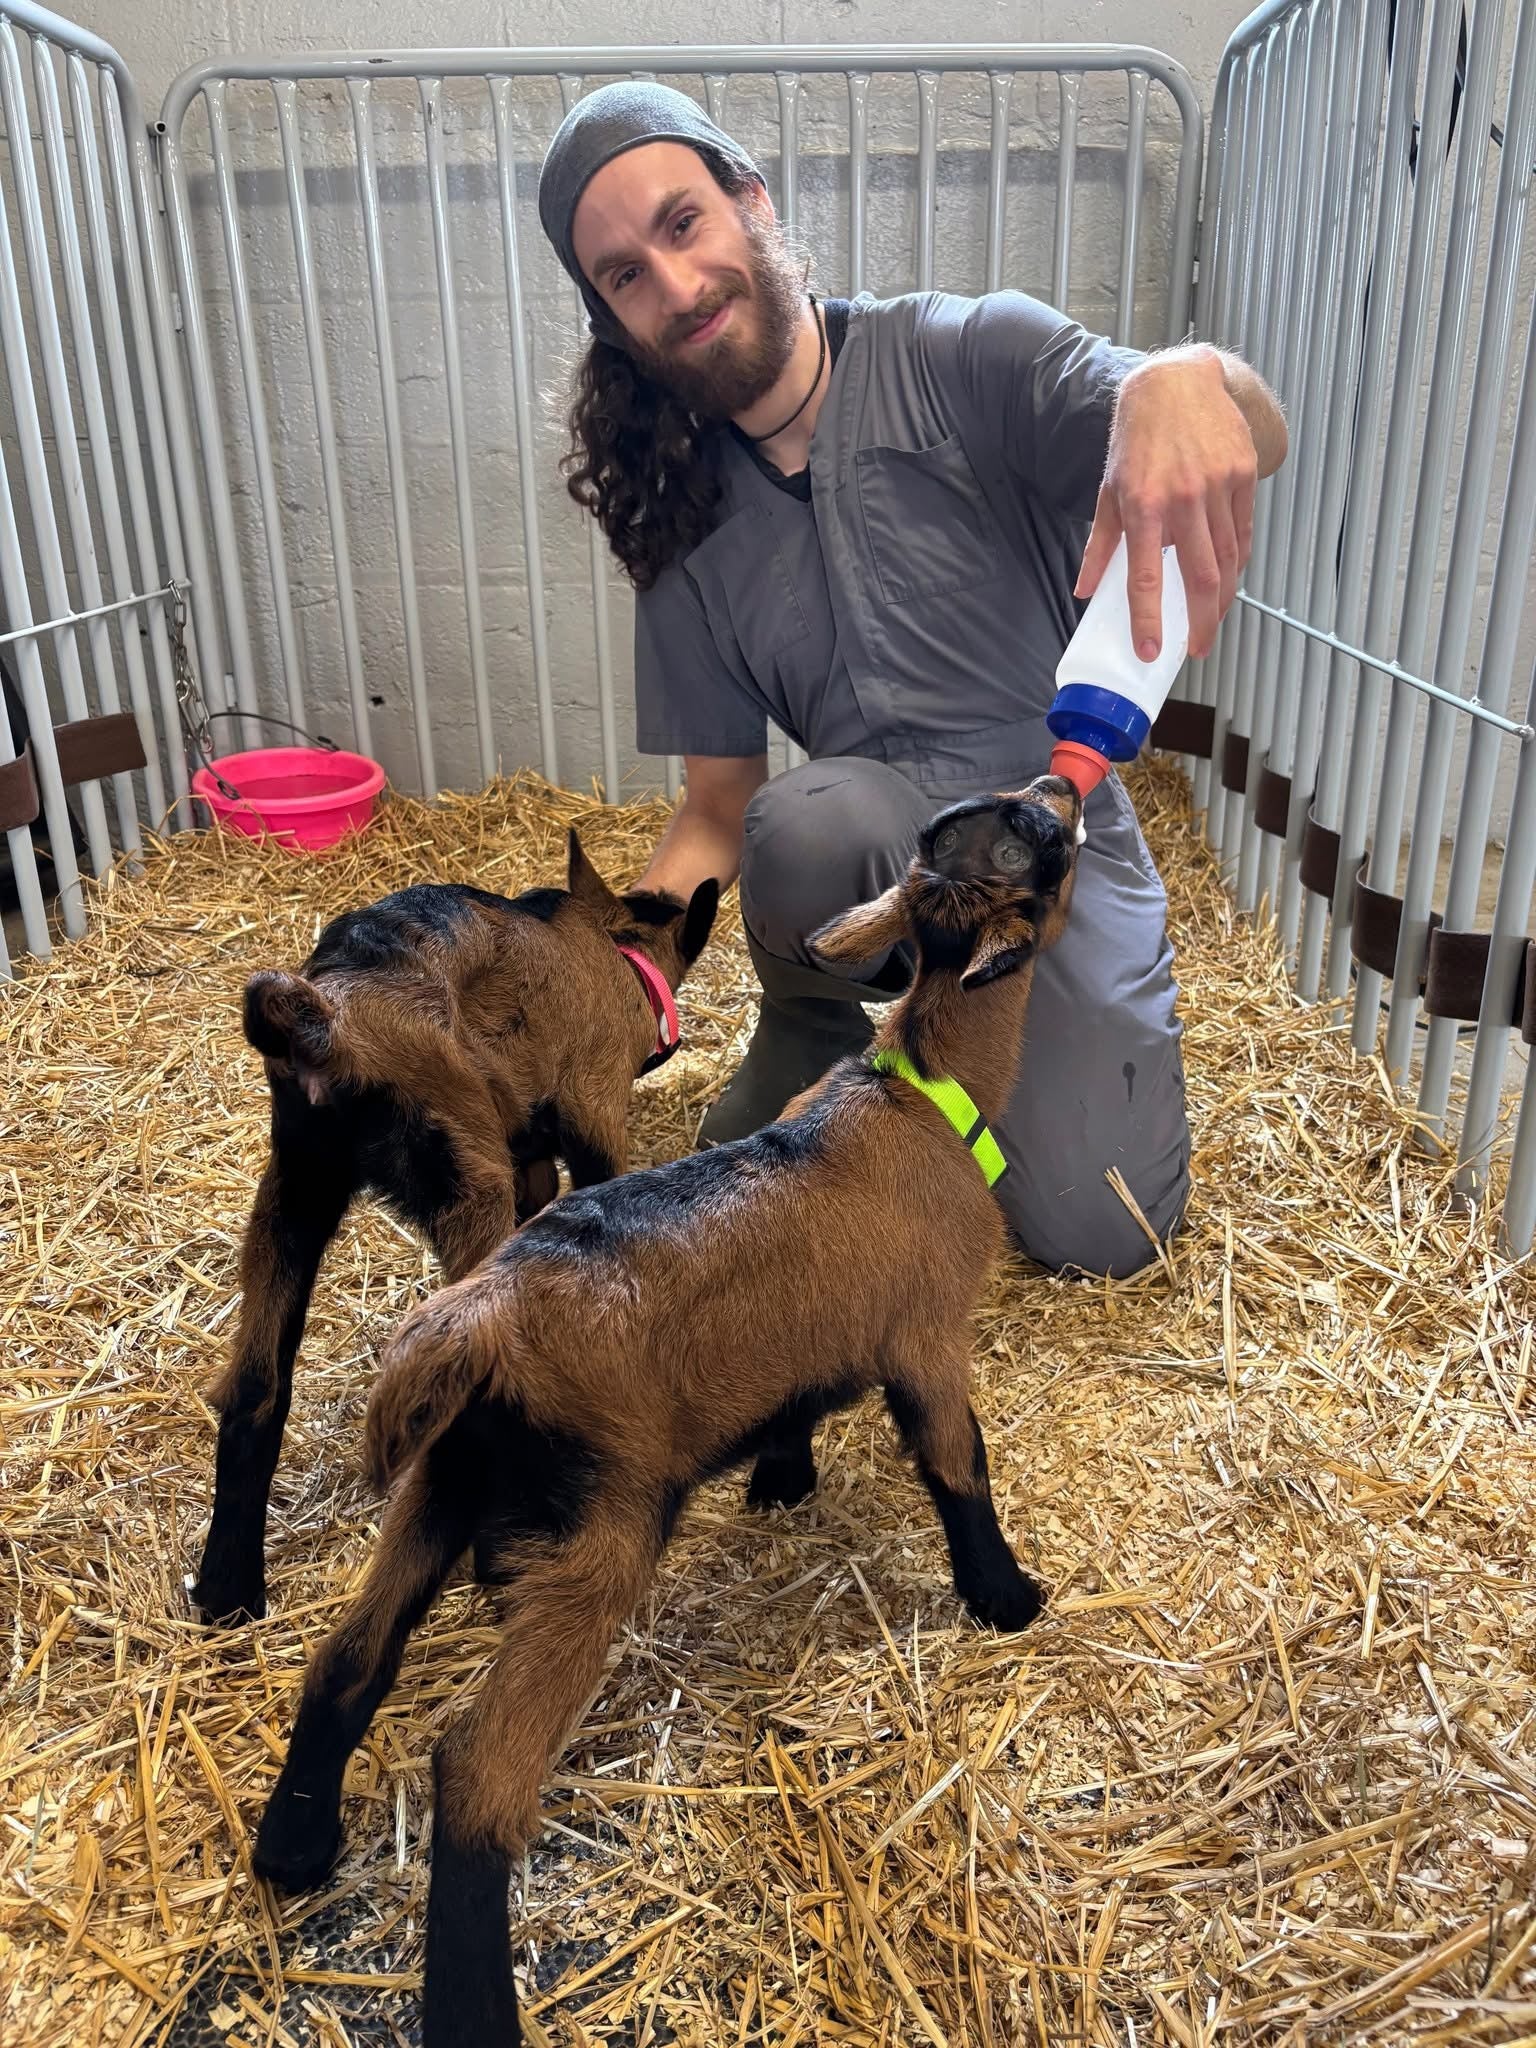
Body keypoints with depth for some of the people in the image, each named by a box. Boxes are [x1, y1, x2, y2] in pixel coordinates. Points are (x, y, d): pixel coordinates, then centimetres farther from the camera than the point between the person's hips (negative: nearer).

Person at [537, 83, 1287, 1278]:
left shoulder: (967, 357, -7)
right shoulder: (686, 530, 3)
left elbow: (1259, 440, -21)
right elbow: (718, 811, 5)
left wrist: (1187, 379, -46)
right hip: (877, 849, 2)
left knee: (1094, 1231, -15)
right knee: (806, 820, -35)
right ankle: (821, 1032, 2)